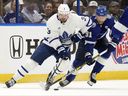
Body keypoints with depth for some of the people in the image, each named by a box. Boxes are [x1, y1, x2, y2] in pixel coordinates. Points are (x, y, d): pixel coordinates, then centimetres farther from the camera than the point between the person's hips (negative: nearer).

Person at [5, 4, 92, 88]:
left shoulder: (75, 18, -19)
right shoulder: (52, 21, -24)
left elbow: (86, 24, -5)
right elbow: (53, 38, -24)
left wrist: (78, 34, -15)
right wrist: (60, 49, -34)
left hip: (65, 45, 2)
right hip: (50, 43, -2)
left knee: (65, 61, -26)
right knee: (33, 61, -9)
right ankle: (13, 79, -3)